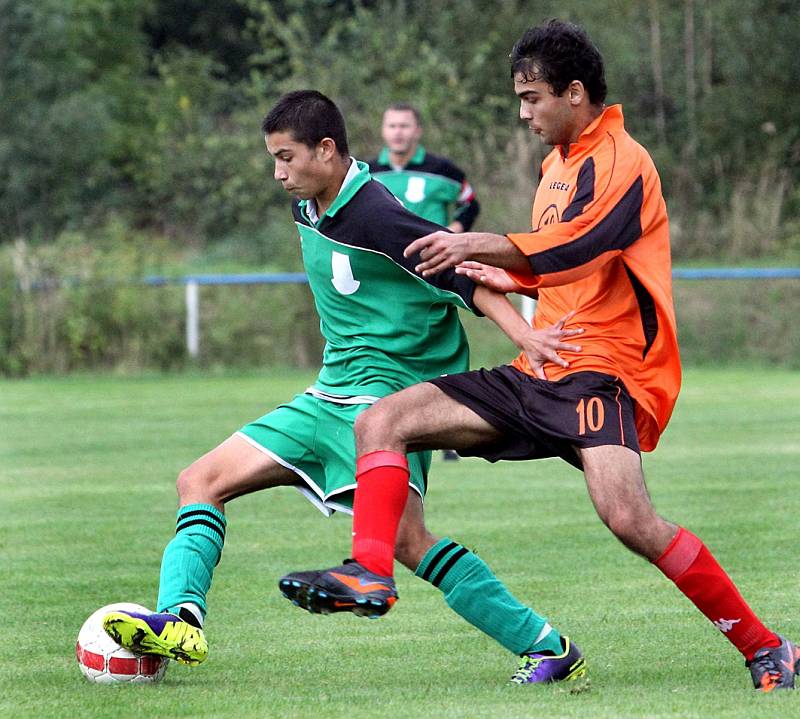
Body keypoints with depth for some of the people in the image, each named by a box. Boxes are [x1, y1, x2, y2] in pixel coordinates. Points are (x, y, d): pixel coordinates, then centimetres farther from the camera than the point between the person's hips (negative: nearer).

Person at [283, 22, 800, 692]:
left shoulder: (621, 161, -9)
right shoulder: (558, 163, 20)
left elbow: (576, 247, -25)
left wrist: (480, 245, -25)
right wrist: (509, 279, 13)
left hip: (602, 372, -9)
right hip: (539, 372, 9)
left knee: (628, 517, -29)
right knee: (381, 422, -2)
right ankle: (369, 572, -17)